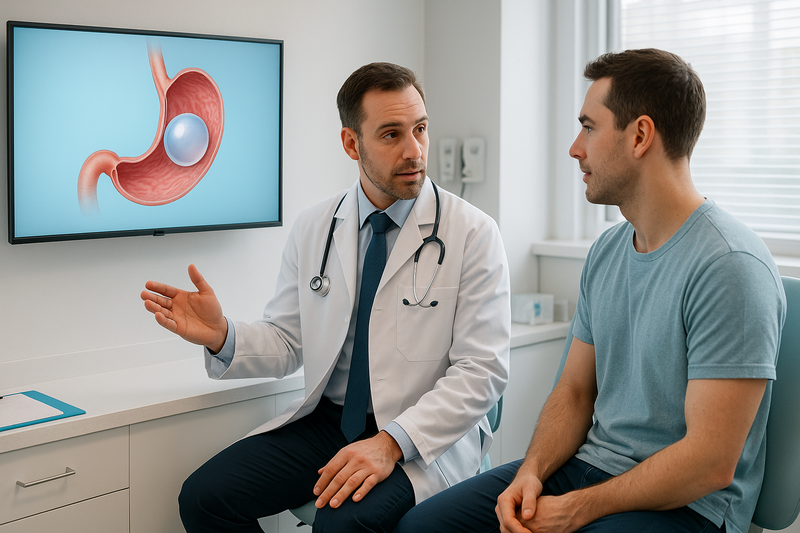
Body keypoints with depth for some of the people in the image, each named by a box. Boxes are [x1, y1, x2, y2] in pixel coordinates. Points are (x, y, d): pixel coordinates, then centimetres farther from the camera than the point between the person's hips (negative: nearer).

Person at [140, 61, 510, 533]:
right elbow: (287, 343, 9)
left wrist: (392, 442, -23)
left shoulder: (473, 234, -8)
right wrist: (222, 337, -12)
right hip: (328, 421, 4)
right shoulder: (313, 228, 5)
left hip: (427, 438, -4)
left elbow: (481, 370, -12)